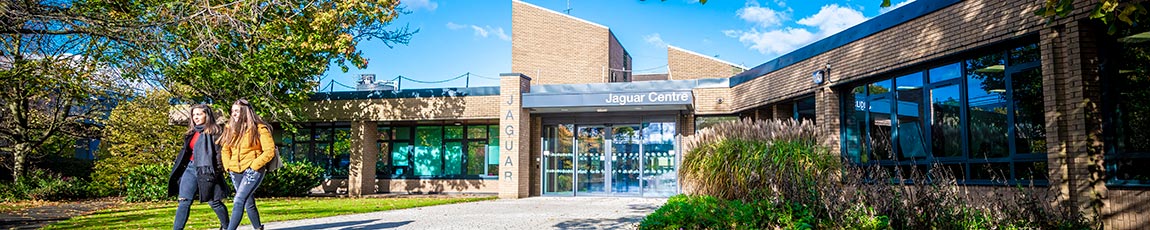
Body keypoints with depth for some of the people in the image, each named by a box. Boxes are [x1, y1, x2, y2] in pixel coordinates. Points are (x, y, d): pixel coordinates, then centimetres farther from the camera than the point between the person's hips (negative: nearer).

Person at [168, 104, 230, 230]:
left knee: (213, 201, 1)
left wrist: (217, 172, -19)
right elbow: (186, 152, 21)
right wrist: (178, 170, 18)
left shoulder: (213, 132, -5)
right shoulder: (192, 132, 16)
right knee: (183, 201, -1)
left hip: (206, 170, -7)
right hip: (190, 168, 7)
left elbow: (218, 152, -11)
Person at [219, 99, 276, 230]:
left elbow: (270, 151, -13)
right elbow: (225, 150, 19)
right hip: (235, 172, 7)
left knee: (239, 201, -17)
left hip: (253, 171, -7)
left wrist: (253, 166, -15)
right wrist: (228, 166, 5)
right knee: (249, 203, 15)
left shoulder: (259, 129, -9)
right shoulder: (231, 129, 10)